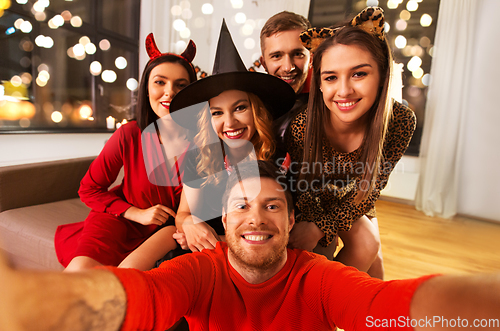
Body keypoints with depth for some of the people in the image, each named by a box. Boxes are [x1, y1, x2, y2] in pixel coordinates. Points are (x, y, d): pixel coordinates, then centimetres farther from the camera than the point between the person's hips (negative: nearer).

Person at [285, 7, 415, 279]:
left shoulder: (401, 122, -28)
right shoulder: (301, 124, -34)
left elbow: (370, 189, -18)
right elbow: (304, 187, -17)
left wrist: (320, 228, -25)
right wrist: (322, 240, -24)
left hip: (354, 201, 3)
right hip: (312, 199, -2)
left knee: (369, 248, -12)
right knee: (364, 244, -18)